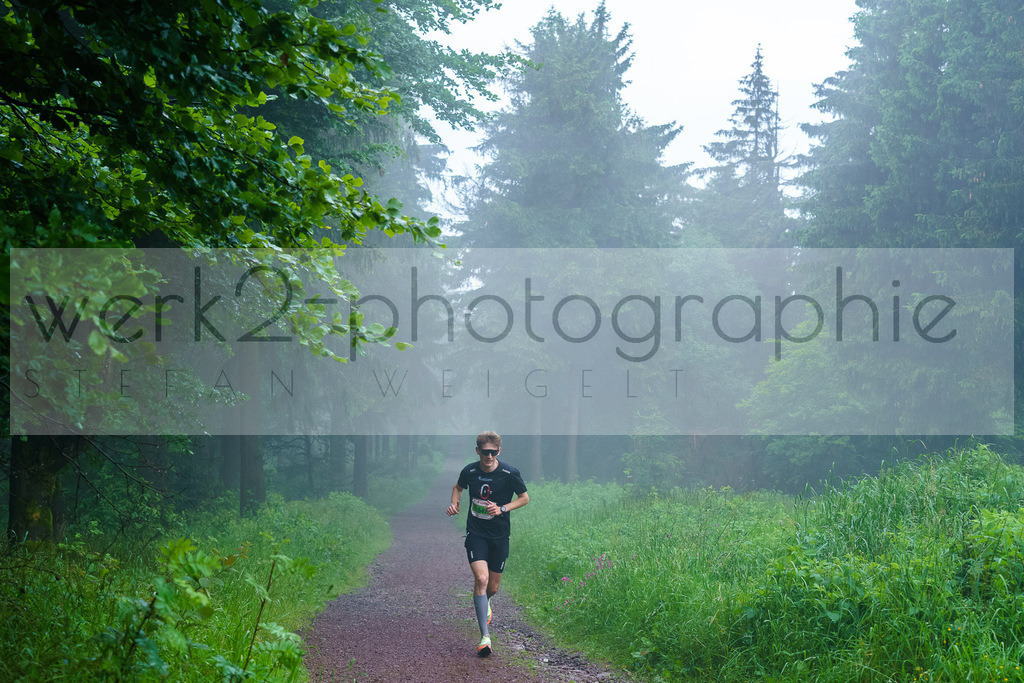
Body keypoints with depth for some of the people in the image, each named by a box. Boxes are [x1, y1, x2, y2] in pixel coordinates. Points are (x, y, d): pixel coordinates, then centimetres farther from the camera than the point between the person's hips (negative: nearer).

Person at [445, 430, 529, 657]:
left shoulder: (510, 473, -12)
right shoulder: (469, 471, -6)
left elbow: (525, 498, 1)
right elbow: (458, 487, 16)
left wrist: (502, 509, -14)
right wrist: (455, 503, -3)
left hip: (500, 535, 1)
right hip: (475, 532, -1)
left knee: (492, 587, 8)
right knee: (481, 579, -20)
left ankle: (485, 604, 49)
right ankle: (485, 636, -17)